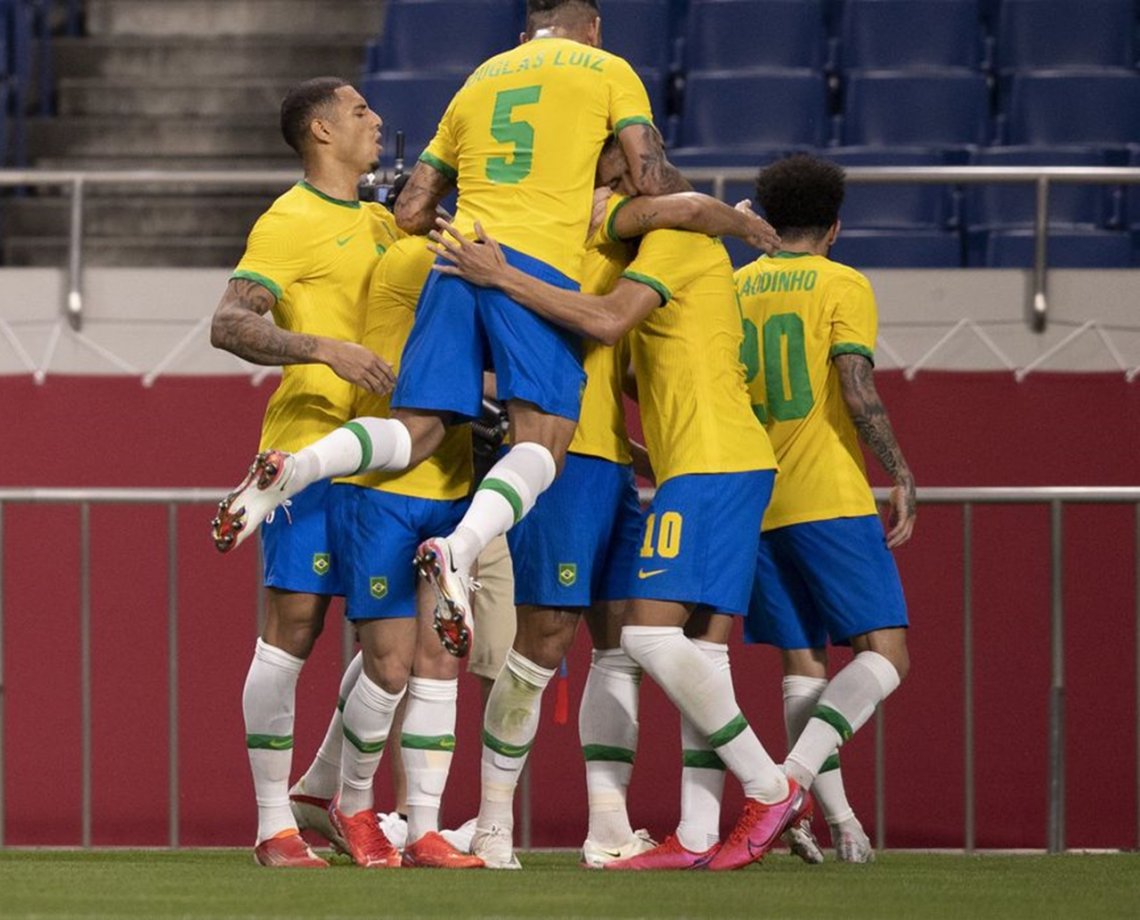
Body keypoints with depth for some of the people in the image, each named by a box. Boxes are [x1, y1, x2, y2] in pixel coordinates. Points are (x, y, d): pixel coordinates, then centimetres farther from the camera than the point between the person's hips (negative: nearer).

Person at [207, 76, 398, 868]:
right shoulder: (291, 223, -6)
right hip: (310, 447, -8)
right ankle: (275, 824, -5)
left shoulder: (379, 223, 18)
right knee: (295, 624, -8)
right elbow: (228, 324, -16)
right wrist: (322, 348, -27)